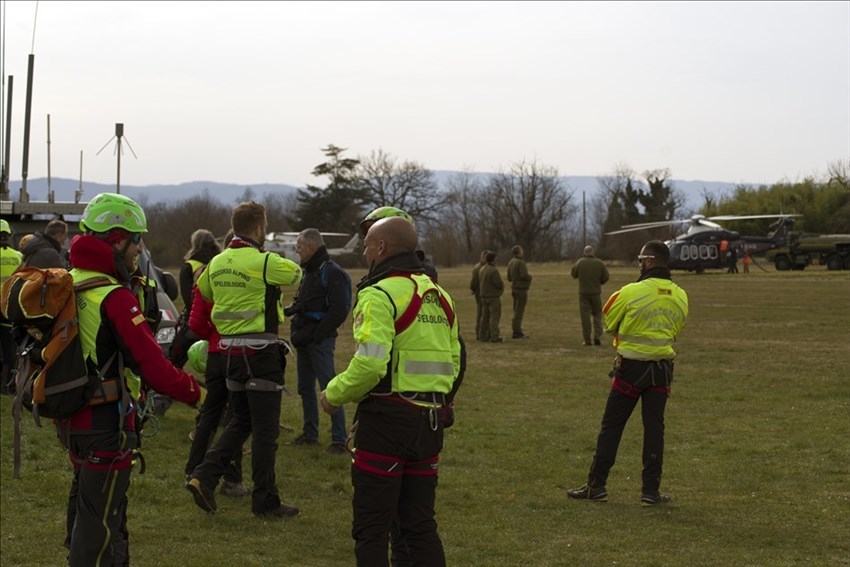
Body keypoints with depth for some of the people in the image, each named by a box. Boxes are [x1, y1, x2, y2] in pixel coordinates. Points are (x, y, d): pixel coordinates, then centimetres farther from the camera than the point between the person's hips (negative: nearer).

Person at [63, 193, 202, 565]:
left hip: (71, 418, 9)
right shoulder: (114, 297, -22)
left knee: (86, 508, 22)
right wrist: (195, 392, -9)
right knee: (101, 522, 0)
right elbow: (152, 364, -23)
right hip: (106, 422, -9)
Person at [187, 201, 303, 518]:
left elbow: (204, 291, 25)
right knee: (265, 429, 2)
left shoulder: (217, 263, 7)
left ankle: (204, 477, 7)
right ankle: (265, 501, 7)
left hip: (230, 349, 7)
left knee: (241, 421, 20)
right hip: (261, 351, -7)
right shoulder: (265, 262, -14)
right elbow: (297, 274, 2)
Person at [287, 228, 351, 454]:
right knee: (305, 388, 14)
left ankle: (340, 439, -7)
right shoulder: (309, 271, 17)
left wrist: (314, 334, -18)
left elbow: (339, 312, -19)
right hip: (305, 339, 9)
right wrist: (289, 310, 2)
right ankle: (310, 433, 24)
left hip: (320, 341, -9)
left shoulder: (332, 272, -12)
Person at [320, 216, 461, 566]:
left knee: (371, 528, 0)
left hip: (386, 419, -8)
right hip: (431, 422, 8)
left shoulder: (380, 294, -12)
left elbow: (369, 364, -23)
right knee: (420, 525, 14)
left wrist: (334, 394, -8)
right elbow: (453, 363, 15)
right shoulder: (439, 295, 14)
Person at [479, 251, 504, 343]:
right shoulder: (493, 270, -18)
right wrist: (502, 287, 4)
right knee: (495, 316, -5)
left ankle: (483, 336, 14)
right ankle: (494, 336, -8)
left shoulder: (482, 269, 8)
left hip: (484, 296, 8)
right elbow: (499, 283, -20)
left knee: (485, 316, 12)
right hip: (493, 296, -8)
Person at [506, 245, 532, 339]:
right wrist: (530, 277, -3)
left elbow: (509, 278, 14)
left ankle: (517, 331, 14)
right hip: (521, 289, -9)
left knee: (517, 311, 12)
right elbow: (524, 275, -26)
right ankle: (517, 333, -7)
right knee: (519, 311, -7)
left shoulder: (511, 262, 10)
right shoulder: (521, 262, -17)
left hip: (515, 289, 9)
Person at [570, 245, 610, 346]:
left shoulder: (580, 262, -6)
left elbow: (573, 274, 3)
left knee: (585, 316, 2)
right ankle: (597, 336, -2)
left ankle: (587, 339, 0)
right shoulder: (600, 263, -3)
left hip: (583, 293, -1)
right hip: (596, 292, 1)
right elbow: (605, 277, -2)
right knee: (597, 315, 12)